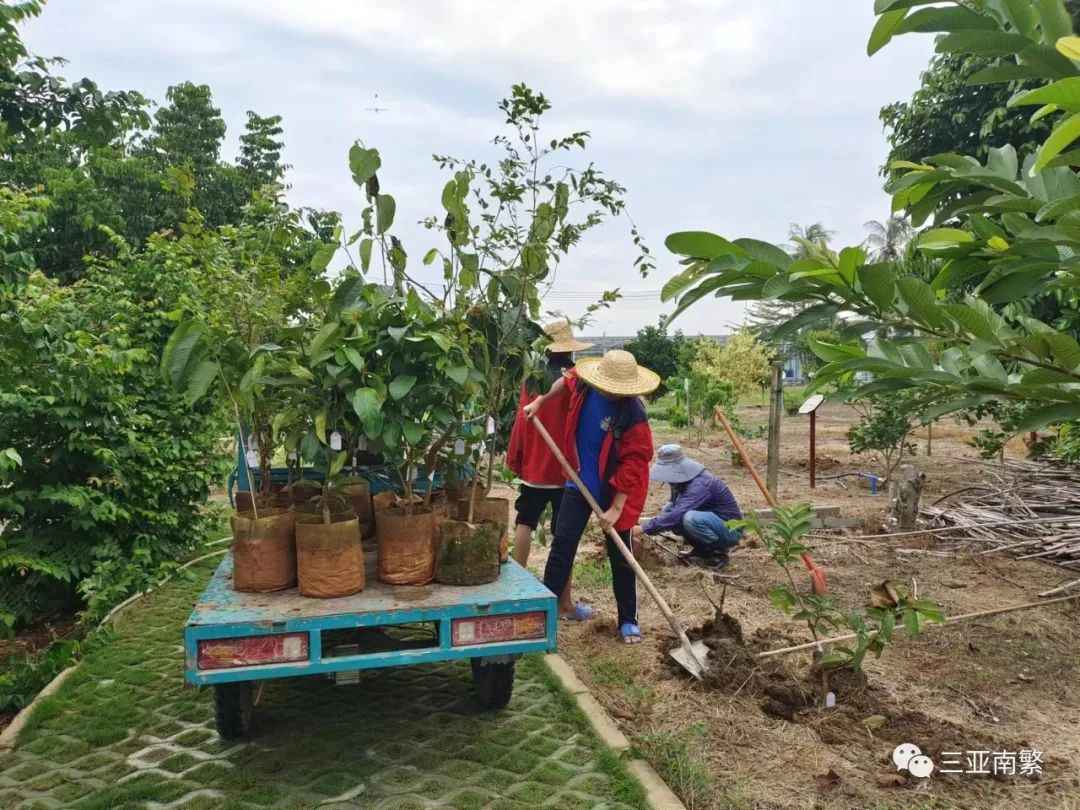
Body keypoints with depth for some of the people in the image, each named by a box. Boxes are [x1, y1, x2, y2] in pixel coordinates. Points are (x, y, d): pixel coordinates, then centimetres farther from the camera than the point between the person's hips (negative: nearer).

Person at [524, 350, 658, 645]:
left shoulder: (633, 415, -26)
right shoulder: (583, 384, -11)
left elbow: (633, 464, -22)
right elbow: (567, 380, 15)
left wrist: (616, 507, -21)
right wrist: (539, 401, 15)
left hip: (615, 489, -4)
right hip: (580, 481, 4)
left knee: (620, 556, 6)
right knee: (562, 543, 5)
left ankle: (628, 620, 21)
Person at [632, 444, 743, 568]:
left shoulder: (701, 484, -28)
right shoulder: (682, 481, 0)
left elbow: (678, 514, -38)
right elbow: (673, 508, 7)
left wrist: (643, 529, -36)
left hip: (730, 529, -9)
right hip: (712, 522, 9)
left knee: (690, 518, -34)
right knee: (668, 514, -5)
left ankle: (719, 552, -10)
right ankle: (703, 549, 7)